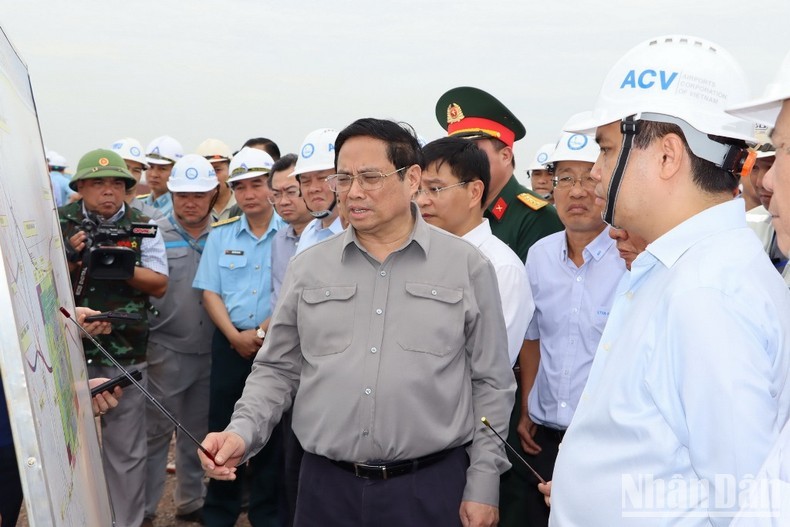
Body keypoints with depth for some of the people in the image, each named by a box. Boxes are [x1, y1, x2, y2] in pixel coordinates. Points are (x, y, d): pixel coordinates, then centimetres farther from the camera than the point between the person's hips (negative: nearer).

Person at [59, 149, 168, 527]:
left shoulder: (142, 226, 3)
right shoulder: (61, 223, 3)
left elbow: (159, 284, -2)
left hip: (126, 355, 0)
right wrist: (69, 260, -15)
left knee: (126, 449, 6)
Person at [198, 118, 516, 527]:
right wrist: (243, 431, -8)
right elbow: (278, 369, 9)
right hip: (325, 483, 2)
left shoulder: (467, 267, -2)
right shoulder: (307, 268, 4)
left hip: (431, 485, -1)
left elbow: (490, 383, 0)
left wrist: (483, 485, -2)